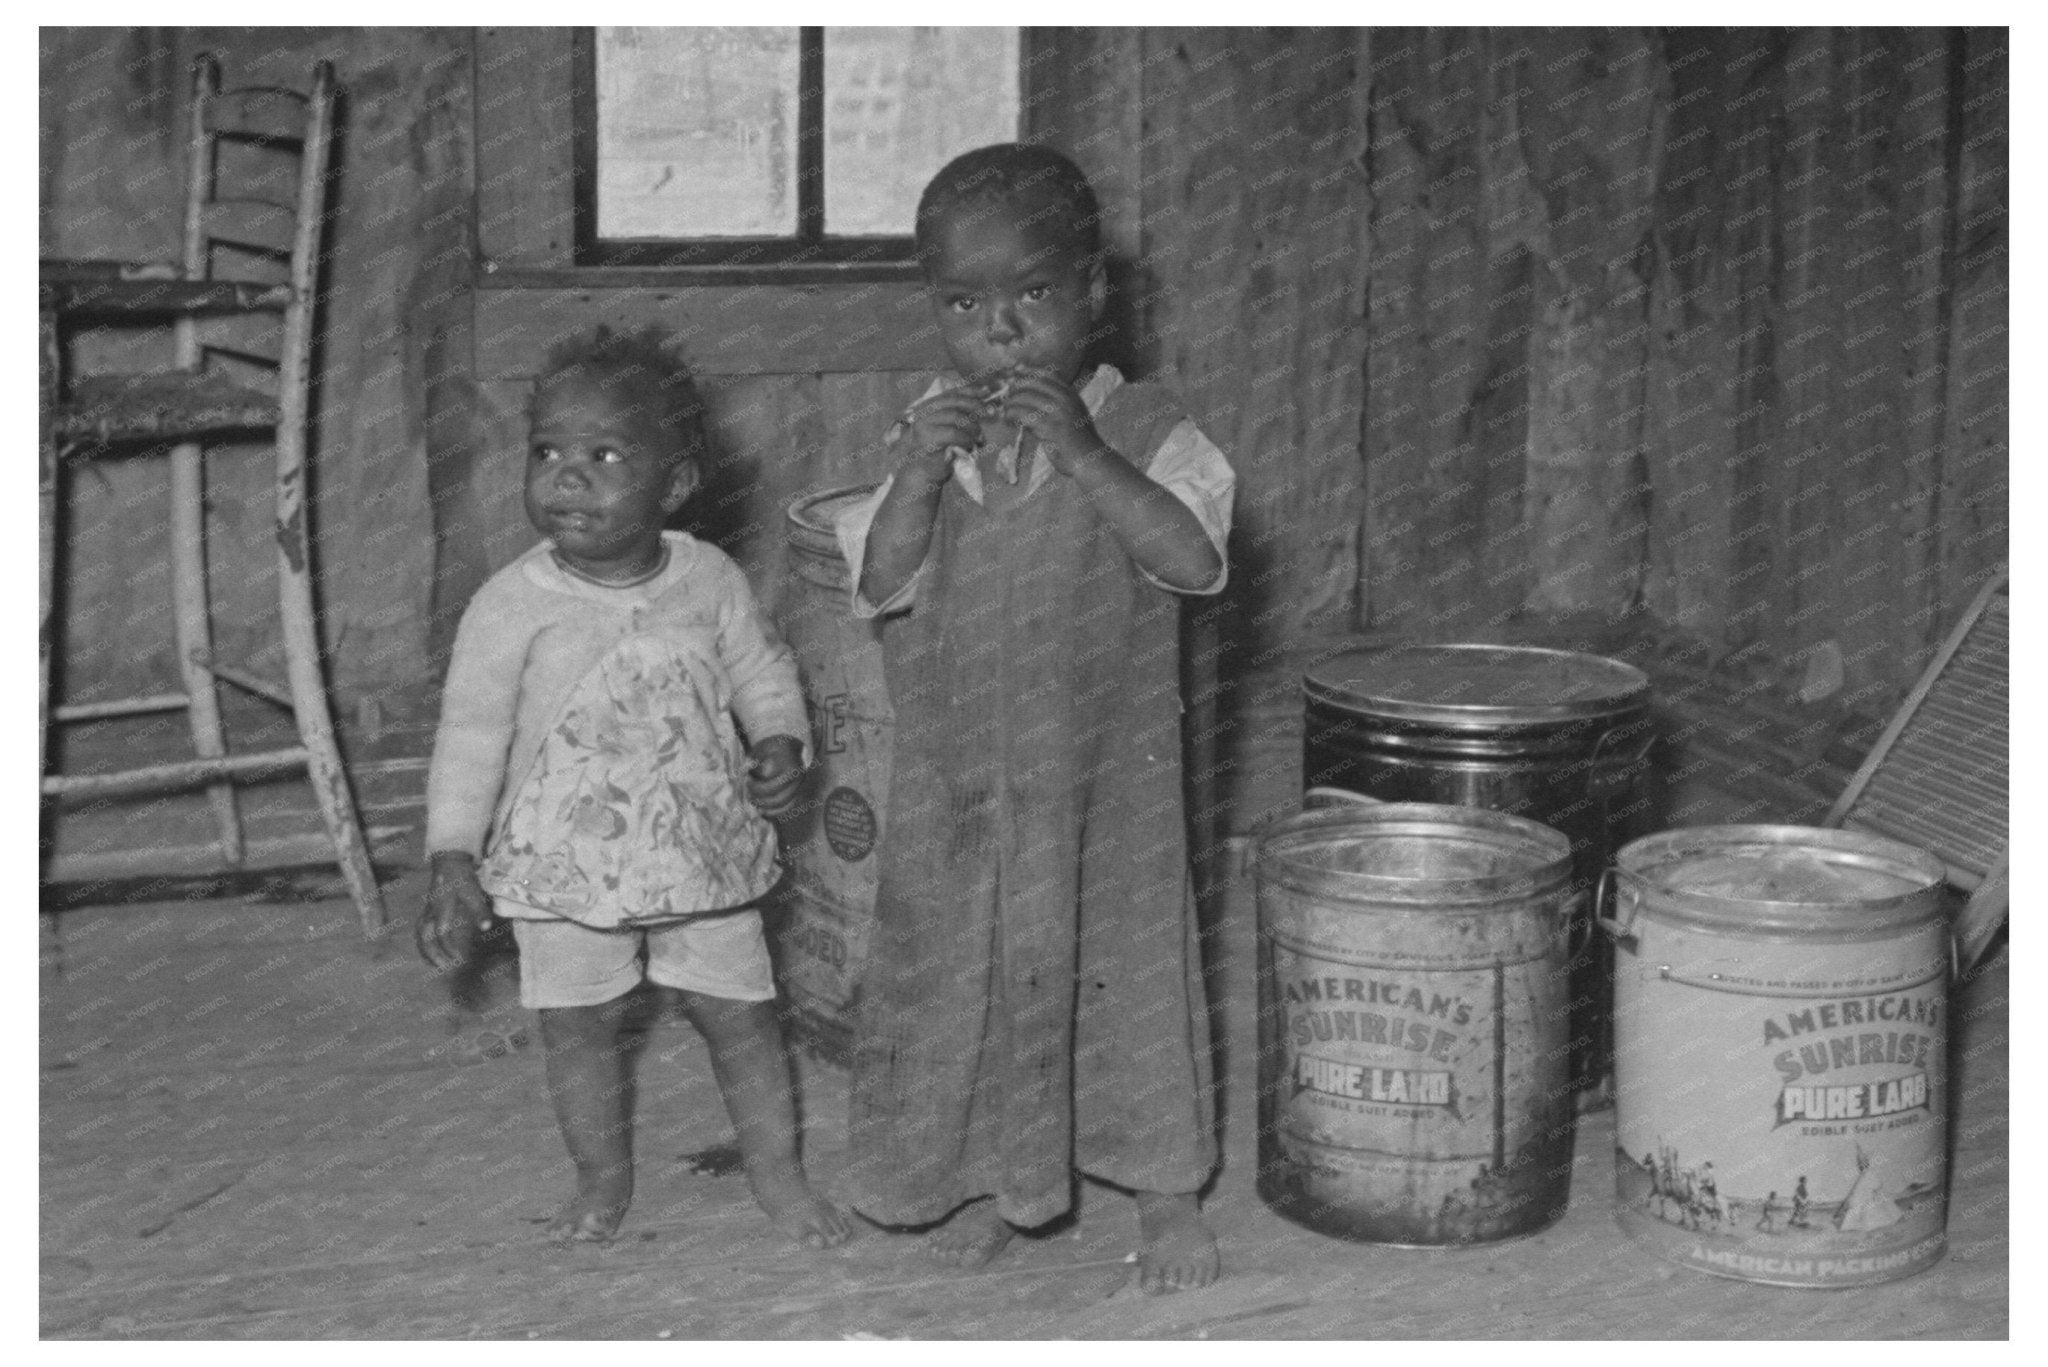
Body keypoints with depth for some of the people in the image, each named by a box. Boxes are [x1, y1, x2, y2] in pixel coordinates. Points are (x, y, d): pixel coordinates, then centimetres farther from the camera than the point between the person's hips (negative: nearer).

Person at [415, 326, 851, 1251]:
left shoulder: (709, 580, -7)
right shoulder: (511, 605, -14)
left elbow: (761, 669, 10)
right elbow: (472, 736, -9)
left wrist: (782, 743, -9)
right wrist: (454, 862, -14)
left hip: (701, 851, 1)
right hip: (564, 863, -1)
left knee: (739, 1011, 9)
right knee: (578, 1026, 11)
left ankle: (778, 1174, 28)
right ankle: (603, 1179, 32)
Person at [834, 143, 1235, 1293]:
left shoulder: (1140, 430, -9)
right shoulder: (930, 435, 1)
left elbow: (1195, 559, -24)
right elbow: (882, 582, -8)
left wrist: (1080, 453, -30)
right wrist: (923, 468, -23)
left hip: (1105, 769, -3)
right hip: (958, 774, 3)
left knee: (1129, 959, 7)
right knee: (963, 961, 12)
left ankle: (1165, 1189, 23)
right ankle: (989, 1177, 32)